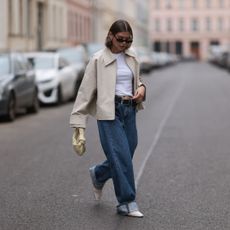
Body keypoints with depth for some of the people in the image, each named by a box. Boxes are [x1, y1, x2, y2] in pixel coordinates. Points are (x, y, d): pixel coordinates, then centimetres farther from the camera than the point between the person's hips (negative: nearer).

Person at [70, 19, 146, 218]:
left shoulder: (131, 56, 9)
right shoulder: (99, 59, -7)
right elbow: (86, 90, -7)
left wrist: (141, 88, 0)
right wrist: (79, 122, -12)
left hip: (130, 110, 6)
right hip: (109, 112, -6)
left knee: (125, 155, 10)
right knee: (121, 156, -9)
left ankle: (98, 175, 39)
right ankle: (127, 203, 3)